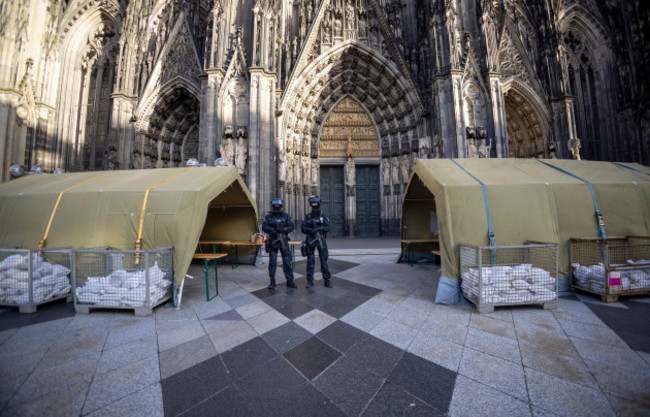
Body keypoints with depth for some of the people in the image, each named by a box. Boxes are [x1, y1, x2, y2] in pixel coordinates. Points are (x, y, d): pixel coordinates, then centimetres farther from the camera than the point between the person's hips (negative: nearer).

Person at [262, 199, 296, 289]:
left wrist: (283, 229, -21)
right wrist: (271, 229, -23)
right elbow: (264, 227, -4)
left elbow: (291, 227, -3)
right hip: (272, 241, 0)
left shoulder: (286, 216, 3)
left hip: (283, 241, 0)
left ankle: (289, 281, 12)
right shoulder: (268, 216, 4)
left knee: (287, 261, 1)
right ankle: (272, 281, 21)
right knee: (272, 262, 6)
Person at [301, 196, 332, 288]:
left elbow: (327, 228, -6)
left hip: (321, 240, -1)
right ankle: (310, 281, 14)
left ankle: (327, 280, 14)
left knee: (324, 260, 2)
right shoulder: (307, 216, 6)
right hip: (310, 240, 1)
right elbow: (303, 228, 0)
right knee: (310, 260, 3)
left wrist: (318, 228, -21)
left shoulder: (323, 215, 2)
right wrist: (310, 230, -19)